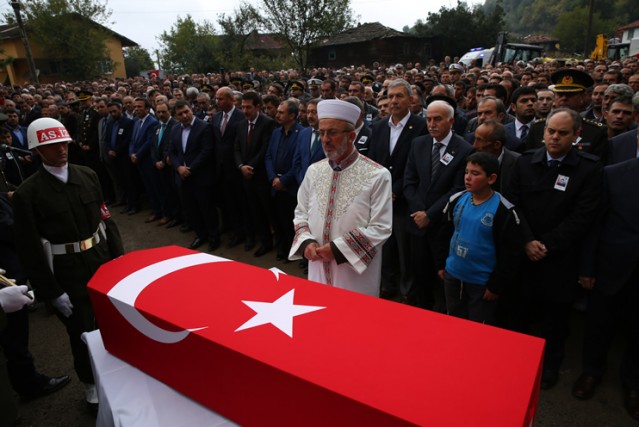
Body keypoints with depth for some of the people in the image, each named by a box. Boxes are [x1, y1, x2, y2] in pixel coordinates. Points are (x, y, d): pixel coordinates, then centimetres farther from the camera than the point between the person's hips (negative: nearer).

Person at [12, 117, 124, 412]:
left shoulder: (87, 176, 0)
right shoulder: (27, 194, -12)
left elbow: (106, 219, 5)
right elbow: (30, 250, -11)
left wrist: (119, 256, 1)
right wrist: (53, 292, -10)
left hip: (103, 261, 4)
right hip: (68, 274, -3)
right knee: (82, 331, 13)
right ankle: (90, 382, 39)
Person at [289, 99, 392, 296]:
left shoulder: (377, 175, -14)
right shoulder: (314, 170, 2)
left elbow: (381, 228, -15)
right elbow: (301, 213, 11)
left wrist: (338, 248, -19)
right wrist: (306, 242, -9)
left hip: (356, 269, -4)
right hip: (318, 265, 5)